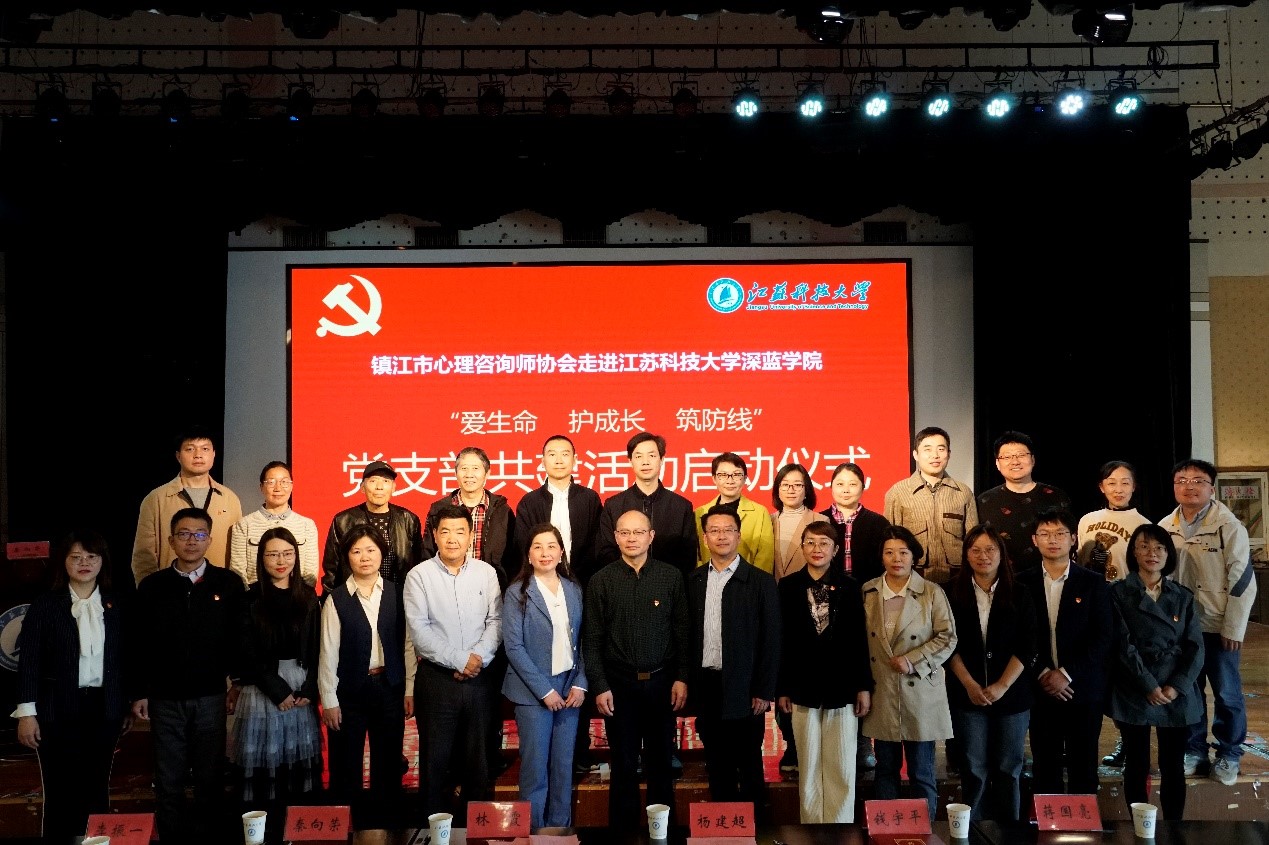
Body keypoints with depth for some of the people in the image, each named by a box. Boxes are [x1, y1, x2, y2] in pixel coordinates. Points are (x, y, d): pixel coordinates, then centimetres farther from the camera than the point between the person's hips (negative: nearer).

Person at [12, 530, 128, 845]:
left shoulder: (116, 606, 5)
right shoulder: (45, 605, -1)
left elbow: (125, 659, 7)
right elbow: (29, 661, -3)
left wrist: (128, 706, 6)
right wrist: (27, 712, -7)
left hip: (104, 709, 2)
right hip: (58, 710, -2)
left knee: (97, 786, 8)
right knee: (60, 788, 2)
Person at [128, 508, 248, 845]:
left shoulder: (229, 584, -1)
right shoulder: (151, 586, 2)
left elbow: (240, 638, 0)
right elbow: (137, 644, 3)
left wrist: (238, 682, -2)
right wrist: (138, 693, 2)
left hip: (211, 697, -1)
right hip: (165, 699, 1)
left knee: (210, 779, 7)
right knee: (168, 780, 9)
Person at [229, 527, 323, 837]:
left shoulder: (308, 596, 7)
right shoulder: (251, 599, -3)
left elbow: (316, 648, 5)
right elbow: (249, 654, -6)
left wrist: (309, 689, -6)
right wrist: (278, 690, -11)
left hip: (302, 687, 3)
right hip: (263, 689, -3)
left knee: (301, 758, 4)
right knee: (264, 762, -2)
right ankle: (264, 831, 6)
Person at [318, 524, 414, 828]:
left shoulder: (396, 594, 0)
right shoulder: (336, 600, -5)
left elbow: (407, 644, 2)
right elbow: (328, 653, -5)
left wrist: (409, 690, 1)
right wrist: (329, 700, -6)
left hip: (389, 687, 2)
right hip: (350, 689, -2)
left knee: (388, 763, 12)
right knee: (346, 767, 9)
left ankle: (387, 824, 25)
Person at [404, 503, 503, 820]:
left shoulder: (486, 573, 4)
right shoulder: (419, 576, -3)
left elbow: (496, 620, 2)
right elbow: (419, 630, -10)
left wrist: (478, 657, -13)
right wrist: (459, 660, -14)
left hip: (480, 677, 2)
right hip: (436, 677, -2)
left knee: (478, 756, 10)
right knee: (435, 757, 6)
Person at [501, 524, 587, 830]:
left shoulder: (574, 589, 6)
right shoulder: (517, 593, -6)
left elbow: (582, 641, 8)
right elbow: (514, 647, -9)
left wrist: (580, 684, -3)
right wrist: (544, 690, -12)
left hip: (569, 689, 4)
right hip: (533, 692, -4)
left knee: (564, 766, 9)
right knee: (535, 768, 1)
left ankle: (561, 829, 20)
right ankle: (533, 832, 14)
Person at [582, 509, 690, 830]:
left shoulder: (671, 576, 1)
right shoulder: (601, 581, 0)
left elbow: (682, 632, 2)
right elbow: (592, 640, -1)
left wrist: (681, 678, -3)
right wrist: (599, 687, -5)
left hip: (661, 682, 1)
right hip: (619, 684, 0)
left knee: (660, 762, 9)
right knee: (624, 765, 7)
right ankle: (624, 830, 18)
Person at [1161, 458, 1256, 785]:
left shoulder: (1229, 526, -10)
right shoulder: (1165, 527, 3)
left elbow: (1242, 579, -11)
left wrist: (1234, 627, -12)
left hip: (1218, 625, -4)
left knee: (1226, 693, 6)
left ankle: (1229, 755, 19)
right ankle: (1194, 751, 23)